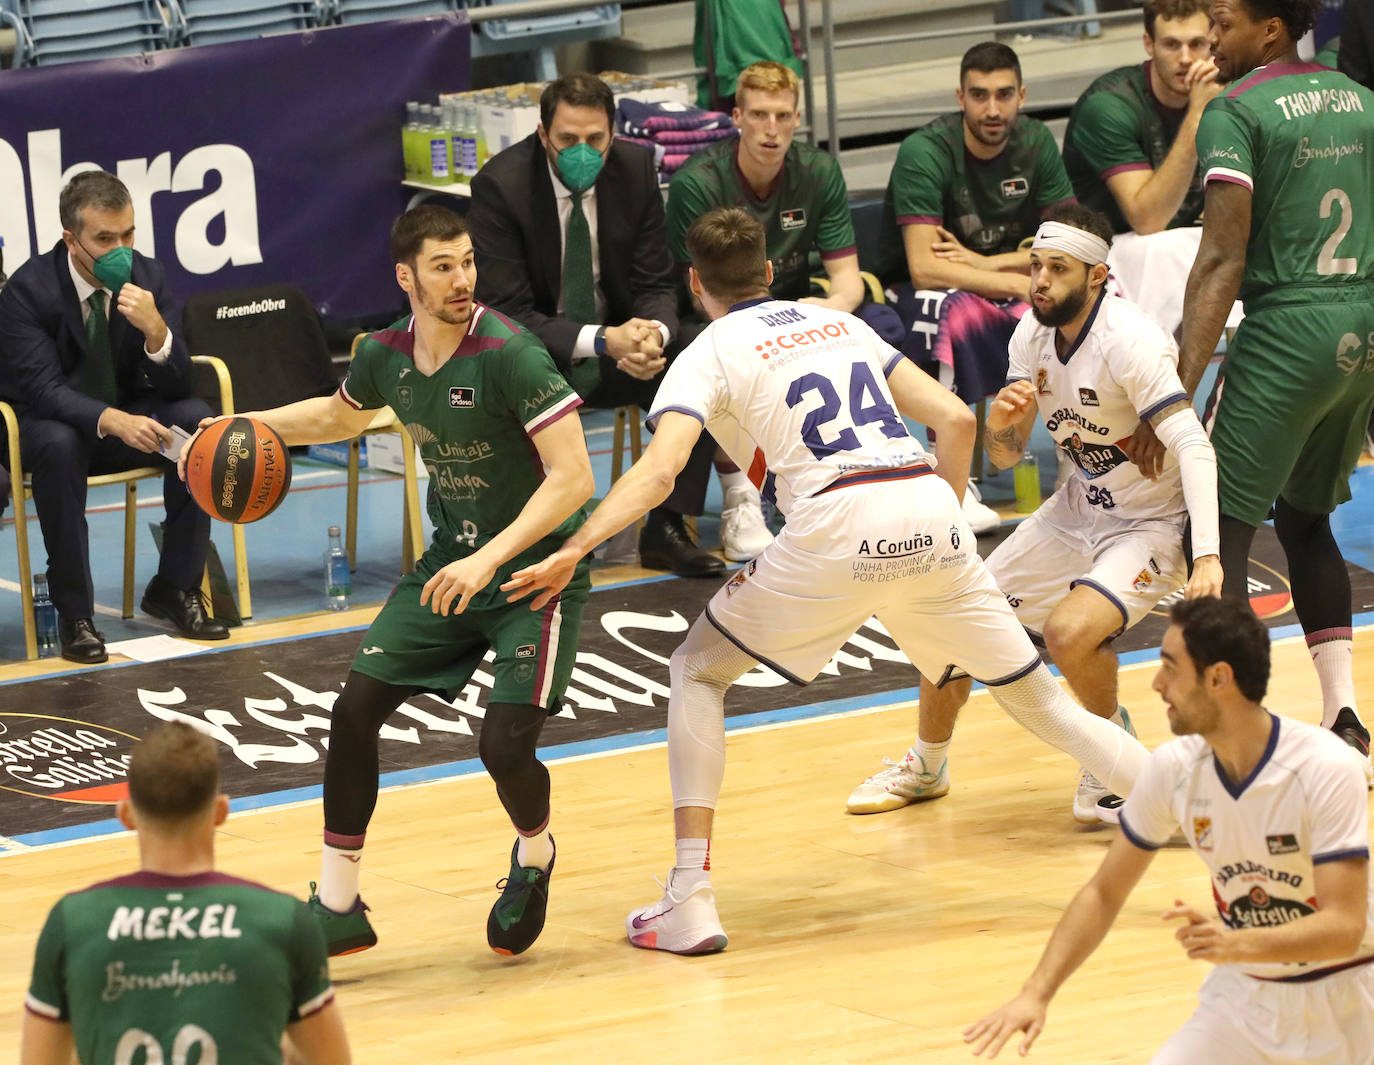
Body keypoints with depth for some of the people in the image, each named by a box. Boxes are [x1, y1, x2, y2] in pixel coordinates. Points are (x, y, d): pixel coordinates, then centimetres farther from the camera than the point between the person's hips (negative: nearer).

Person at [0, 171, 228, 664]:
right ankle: (74, 614, -28)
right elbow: (43, 389, -26)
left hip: (126, 415, 4)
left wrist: (156, 330, -31)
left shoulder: (147, 276, -8)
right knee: (58, 444, -38)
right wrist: (113, 421, -43)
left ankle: (175, 588, -13)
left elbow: (176, 386, -10)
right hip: (50, 423, -4)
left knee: (196, 420, -23)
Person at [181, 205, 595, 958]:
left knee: (505, 744, -18)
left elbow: (574, 477, -26)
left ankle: (534, 857, 19)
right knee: (355, 709, -5)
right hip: (454, 559, 6)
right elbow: (340, 416, 23)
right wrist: (250, 425, 9)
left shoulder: (509, 354, -24)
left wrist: (490, 560, -33)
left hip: (537, 564, -6)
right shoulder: (386, 356, -3)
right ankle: (337, 908, 8)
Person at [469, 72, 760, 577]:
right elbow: (507, 313, -19)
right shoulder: (499, 185, -18)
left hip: (616, 339, 4)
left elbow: (656, 286, -1)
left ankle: (665, 530, -11)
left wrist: (652, 334, -26)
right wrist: (603, 342, -32)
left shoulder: (635, 169, -6)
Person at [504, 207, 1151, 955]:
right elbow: (955, 420, 19)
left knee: (698, 671, 14)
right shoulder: (839, 323, 26)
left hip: (837, 527, -4)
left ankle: (690, 901, 4)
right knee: (1035, 696, 19)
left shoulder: (710, 353, 10)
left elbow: (658, 470, -8)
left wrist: (572, 551, -13)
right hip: (929, 510, 4)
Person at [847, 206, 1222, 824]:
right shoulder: (1033, 332, -5)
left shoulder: (1130, 343, -28)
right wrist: (1002, 421, -22)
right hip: (1079, 507, 7)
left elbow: (1193, 447, -36)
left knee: (1069, 630, -32)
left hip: (1151, 523, -7)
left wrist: (1208, 556, -49)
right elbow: (1004, 455, 3)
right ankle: (926, 766, 30)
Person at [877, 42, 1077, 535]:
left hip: (1000, 285, 5)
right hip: (919, 294, -5)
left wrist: (988, 263, -18)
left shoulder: (1035, 142, -4)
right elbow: (923, 267, -28)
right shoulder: (926, 152, -20)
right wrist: (1020, 283, -30)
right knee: (953, 309, -40)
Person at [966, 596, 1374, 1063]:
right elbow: (1103, 894, 0)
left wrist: (1237, 943, -44)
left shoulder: (1325, 770, -24)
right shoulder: (1173, 768, -10)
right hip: (1244, 991, 4)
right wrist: (1036, 993, -13)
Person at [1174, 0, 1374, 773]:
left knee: (1224, 528, -3)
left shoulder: (1235, 111, -8)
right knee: (1306, 516, 22)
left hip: (1291, 326, -7)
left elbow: (1223, 260, -16)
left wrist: (1181, 391, -18)